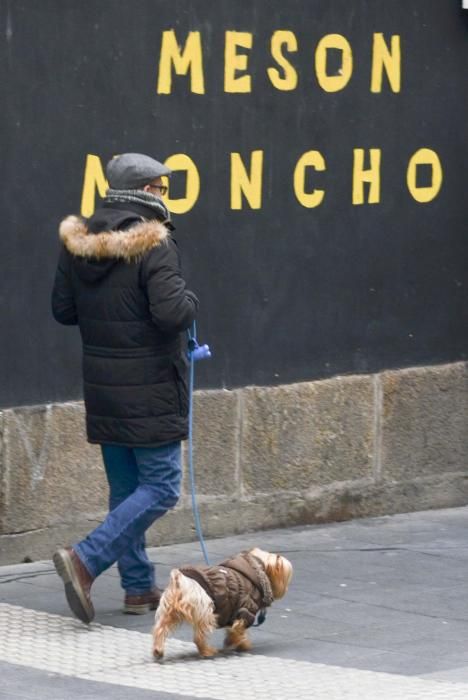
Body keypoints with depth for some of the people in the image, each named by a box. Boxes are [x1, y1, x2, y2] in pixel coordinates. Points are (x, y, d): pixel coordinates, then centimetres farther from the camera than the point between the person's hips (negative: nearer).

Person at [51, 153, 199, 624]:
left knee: (124, 489, 16)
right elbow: (172, 313, -25)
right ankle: (85, 560, -14)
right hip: (150, 391, -7)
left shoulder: (78, 244, 5)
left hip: (102, 390, 7)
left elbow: (62, 310, 11)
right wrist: (190, 301, -5)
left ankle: (139, 586, 20)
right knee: (159, 488, -1)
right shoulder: (153, 245, -17)